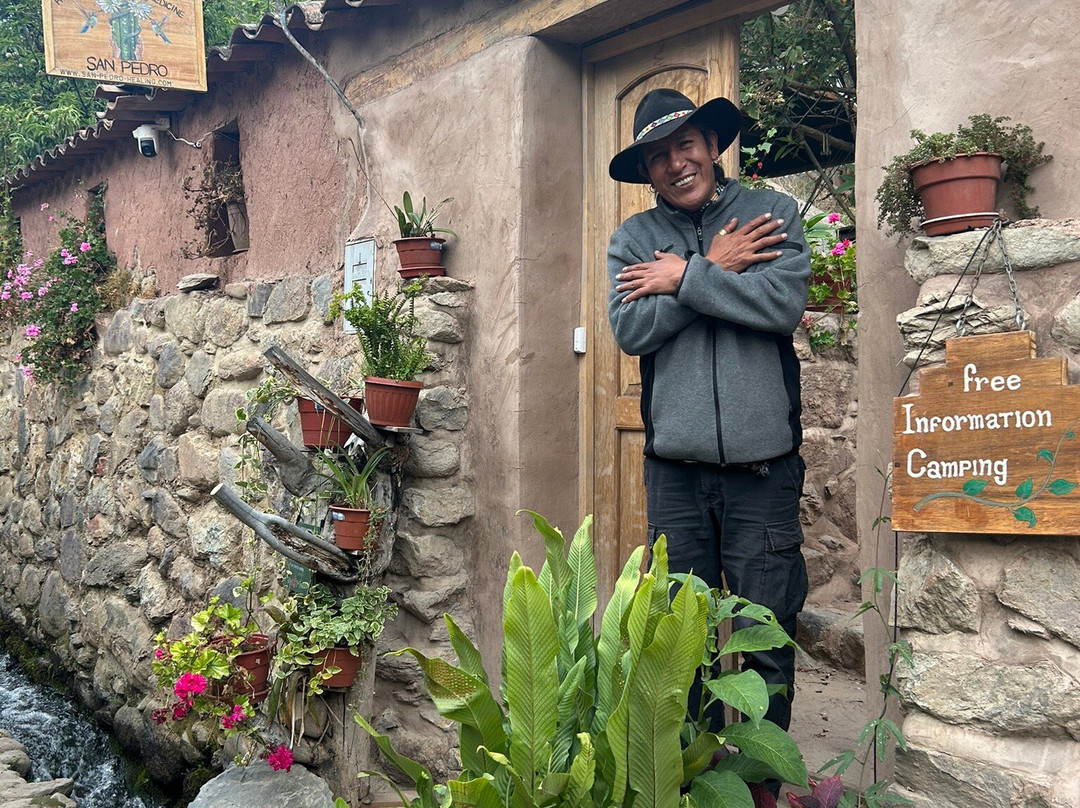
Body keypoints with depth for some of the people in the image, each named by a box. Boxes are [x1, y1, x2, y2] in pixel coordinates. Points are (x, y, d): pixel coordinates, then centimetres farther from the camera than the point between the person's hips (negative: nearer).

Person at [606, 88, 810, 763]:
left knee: (767, 642, 3)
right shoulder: (635, 238, 10)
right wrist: (716, 269, -7)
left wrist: (685, 278, -5)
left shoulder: (772, 212, 5)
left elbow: (784, 303, -11)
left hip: (762, 461, -1)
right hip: (675, 465, 2)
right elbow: (630, 330, -5)